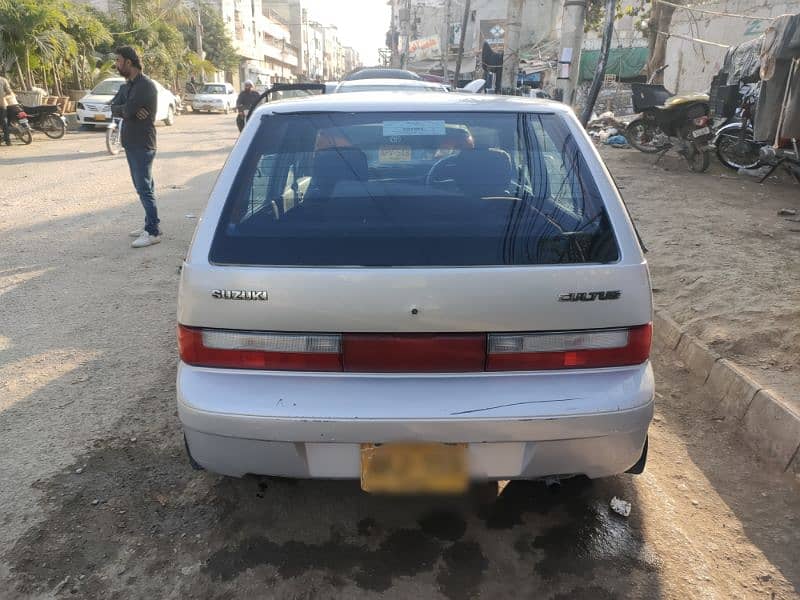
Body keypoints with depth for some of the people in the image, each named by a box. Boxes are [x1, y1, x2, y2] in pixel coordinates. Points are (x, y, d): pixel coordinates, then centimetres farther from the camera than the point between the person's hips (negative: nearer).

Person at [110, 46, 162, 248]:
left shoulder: (145, 85, -15)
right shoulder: (128, 85, 15)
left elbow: (128, 110, -22)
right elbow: (114, 107, 5)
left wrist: (125, 109, -1)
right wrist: (129, 111, -13)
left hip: (142, 144, -9)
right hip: (131, 143, 9)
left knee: (145, 188, -8)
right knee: (142, 187, 14)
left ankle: (153, 232, -3)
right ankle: (149, 225, 22)